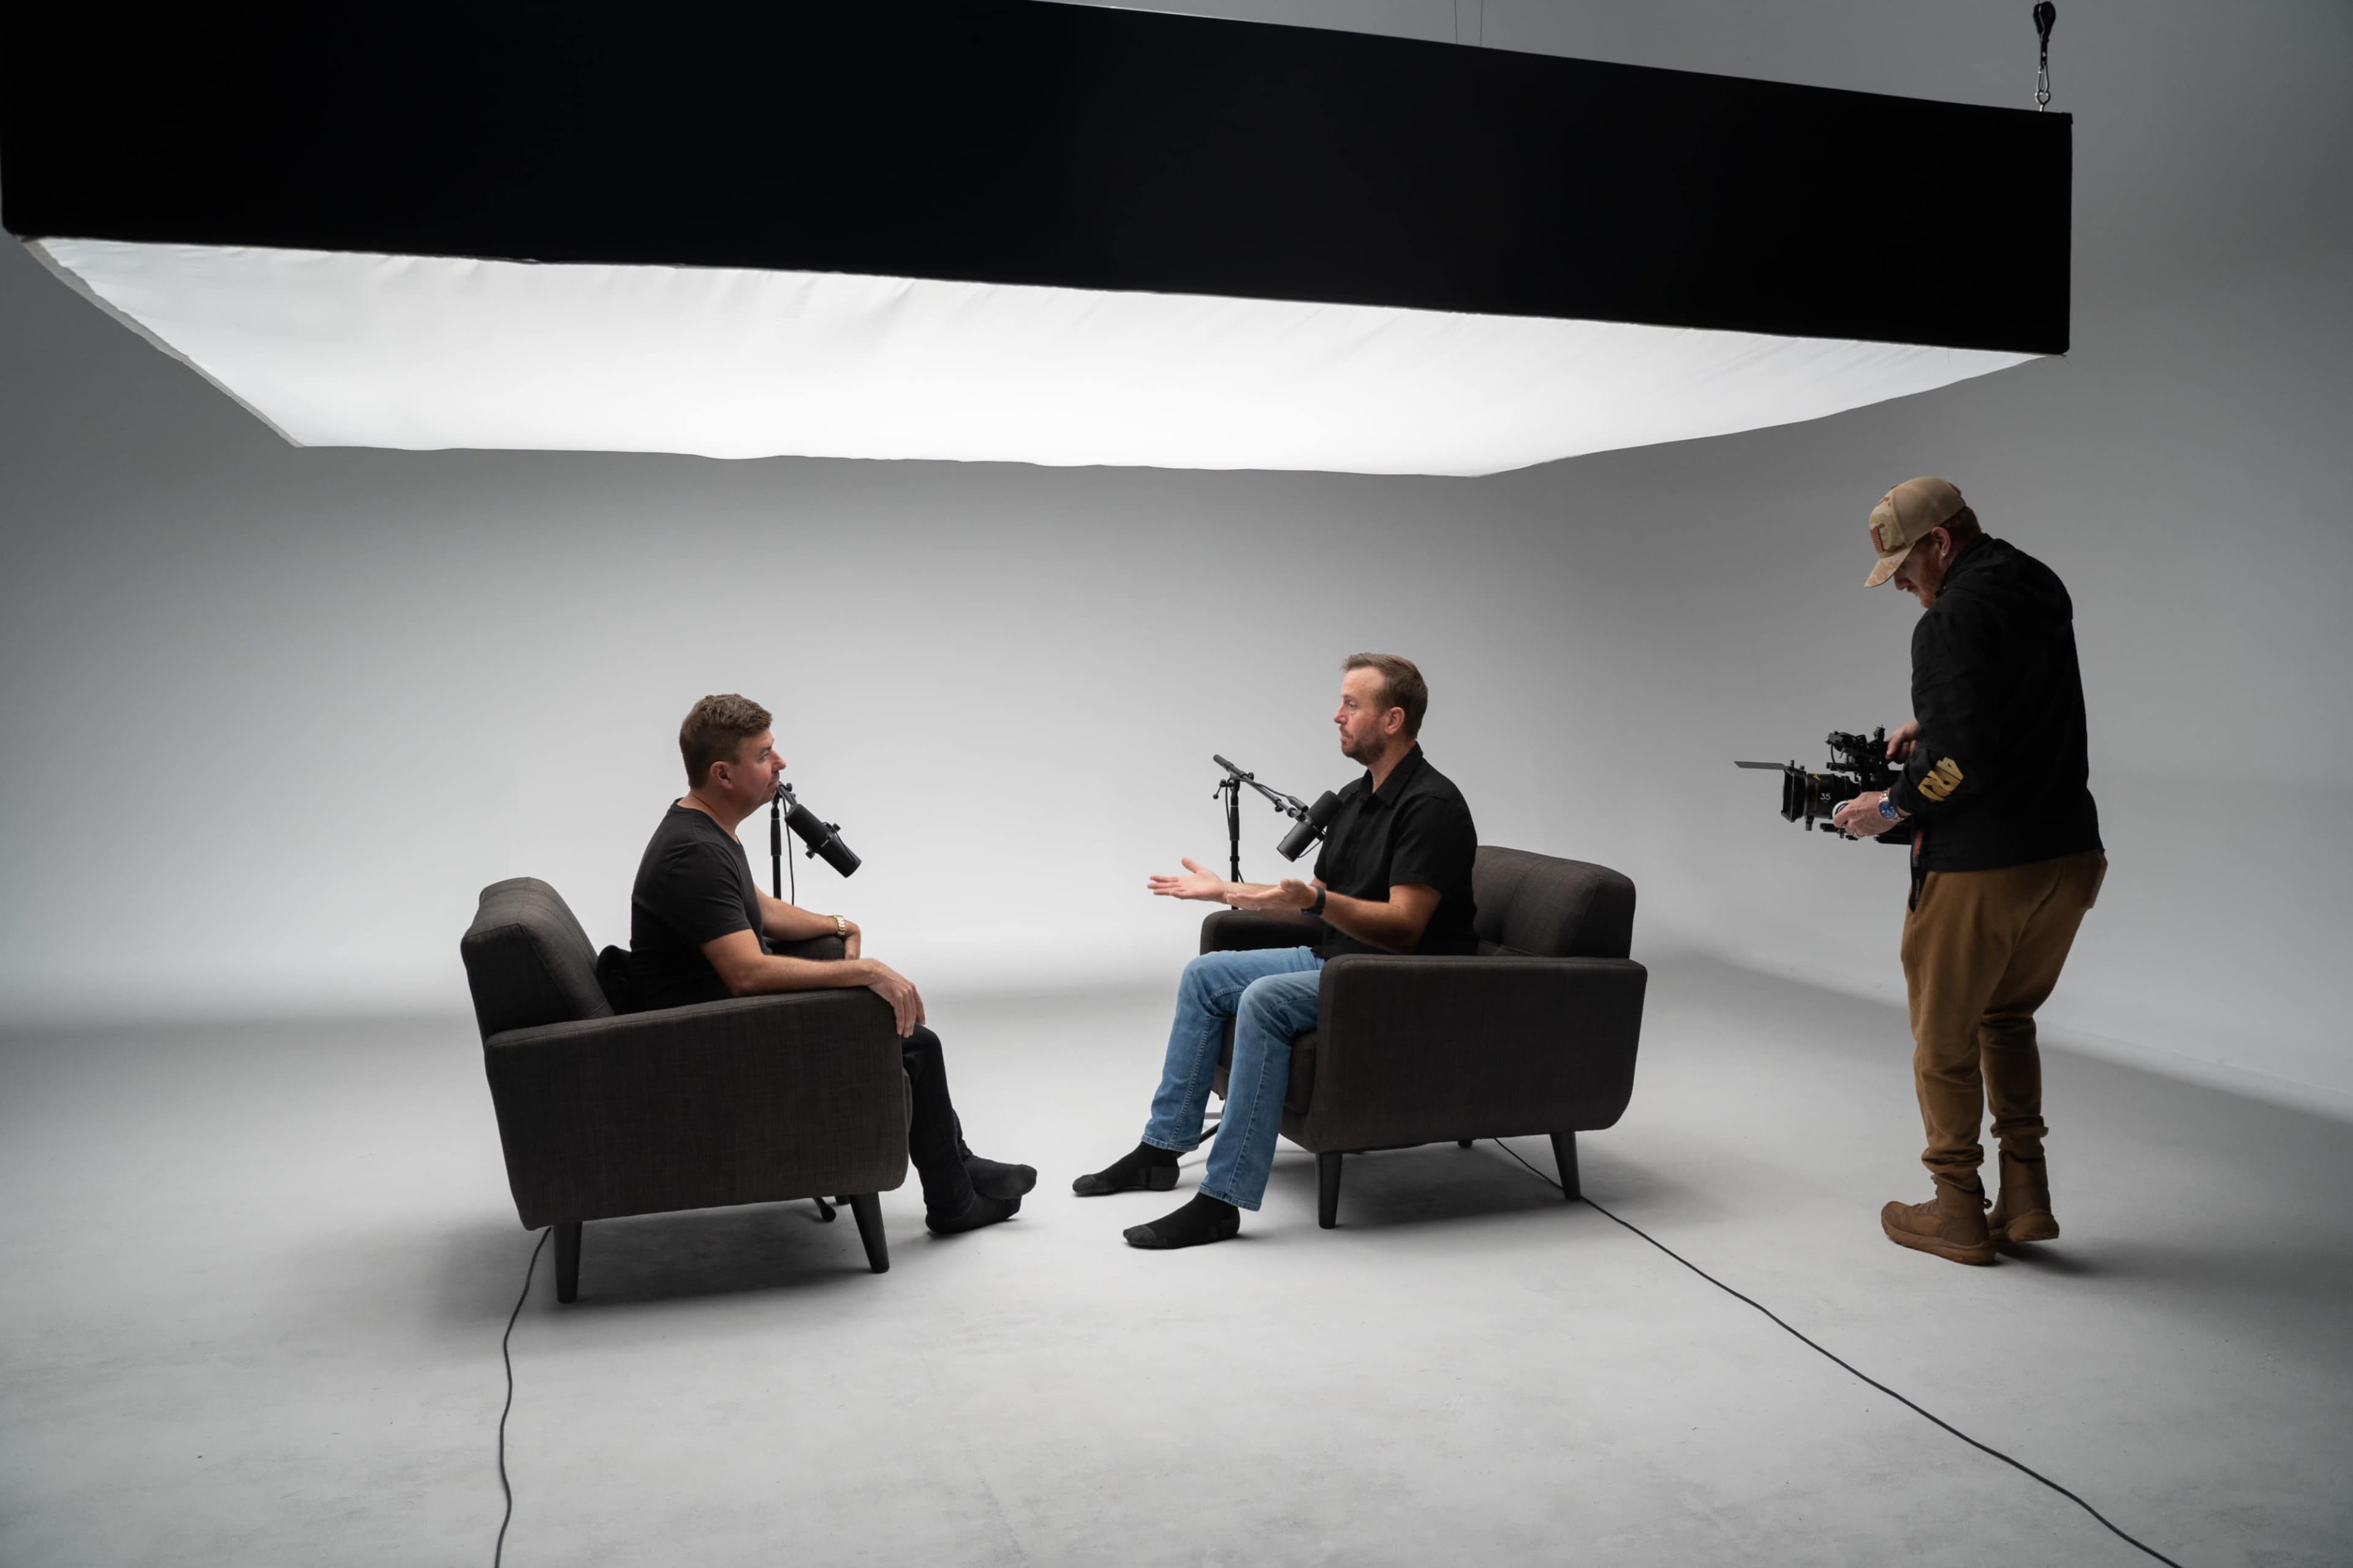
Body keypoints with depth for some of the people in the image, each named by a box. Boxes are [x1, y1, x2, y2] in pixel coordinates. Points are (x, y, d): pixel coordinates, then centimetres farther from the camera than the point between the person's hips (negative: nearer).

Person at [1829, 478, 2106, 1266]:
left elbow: (1965, 763, -24)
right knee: (2007, 1019, 23)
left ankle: (1959, 1214, 17)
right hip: (2069, 854, 9)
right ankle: (2026, 1200, 21)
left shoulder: (1953, 619, -18)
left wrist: (1892, 808, -10)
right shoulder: (2039, 592, 10)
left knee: (1945, 1038, 8)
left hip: (1979, 870, -9)